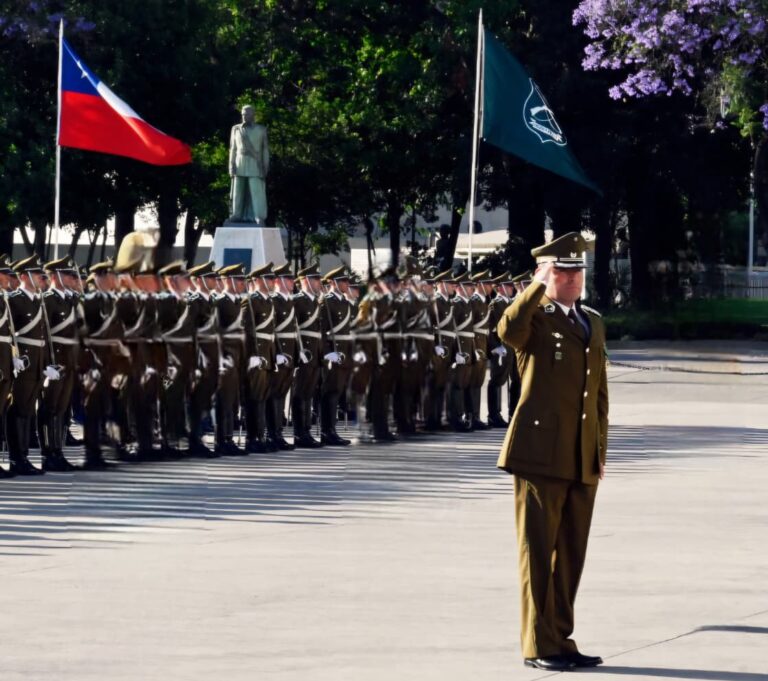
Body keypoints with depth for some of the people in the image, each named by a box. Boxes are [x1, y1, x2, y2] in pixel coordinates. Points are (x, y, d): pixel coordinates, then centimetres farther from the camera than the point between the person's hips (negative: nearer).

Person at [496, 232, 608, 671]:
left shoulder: (593, 322, 17)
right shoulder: (534, 318, -3)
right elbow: (508, 331, -29)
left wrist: (601, 450, 16)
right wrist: (539, 286, -22)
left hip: (583, 460, 6)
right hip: (541, 453, -6)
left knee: (571, 555, 10)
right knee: (538, 551, -2)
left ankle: (562, 640, 18)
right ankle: (540, 646, 1)